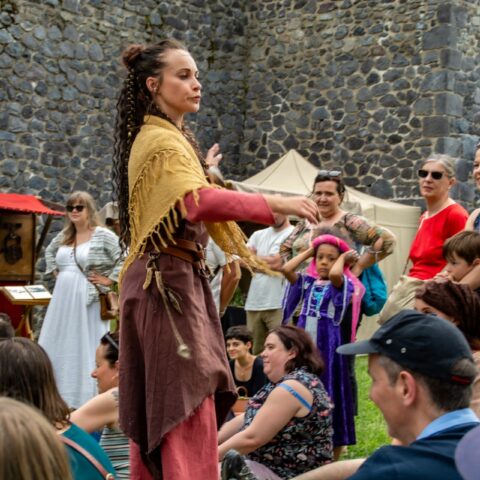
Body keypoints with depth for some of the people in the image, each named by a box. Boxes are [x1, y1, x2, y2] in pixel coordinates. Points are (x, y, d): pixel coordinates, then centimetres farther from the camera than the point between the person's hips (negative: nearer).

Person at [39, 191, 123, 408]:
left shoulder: (103, 235, -9)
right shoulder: (63, 236, 12)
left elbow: (125, 257, -17)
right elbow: (49, 252, 32)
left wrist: (108, 280, -14)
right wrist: (55, 272, 18)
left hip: (88, 301, -7)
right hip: (62, 299, 7)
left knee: (85, 347, -3)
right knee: (59, 346, 11)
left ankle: (86, 397, 2)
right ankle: (59, 395, 21)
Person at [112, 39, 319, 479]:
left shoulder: (170, 138, 17)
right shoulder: (163, 142, -16)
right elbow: (199, 203, -35)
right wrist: (274, 204, -38)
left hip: (171, 278, 11)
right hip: (170, 281, -11)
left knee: (155, 406, 14)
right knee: (188, 407, -12)